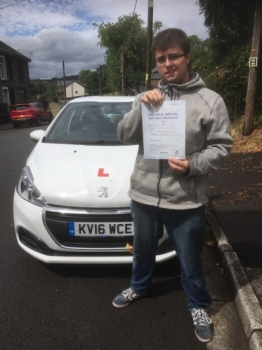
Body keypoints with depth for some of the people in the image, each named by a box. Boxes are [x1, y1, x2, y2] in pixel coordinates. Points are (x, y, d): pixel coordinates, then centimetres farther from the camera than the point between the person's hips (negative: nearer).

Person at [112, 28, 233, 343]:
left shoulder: (210, 101, -4)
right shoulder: (147, 97, 4)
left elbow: (221, 146, -3)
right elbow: (125, 137, -3)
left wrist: (193, 165, -20)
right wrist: (140, 107, -18)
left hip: (186, 200, -2)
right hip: (143, 194, 3)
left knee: (190, 260, 16)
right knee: (143, 250, 25)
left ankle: (198, 306, 43)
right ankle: (139, 286, 54)